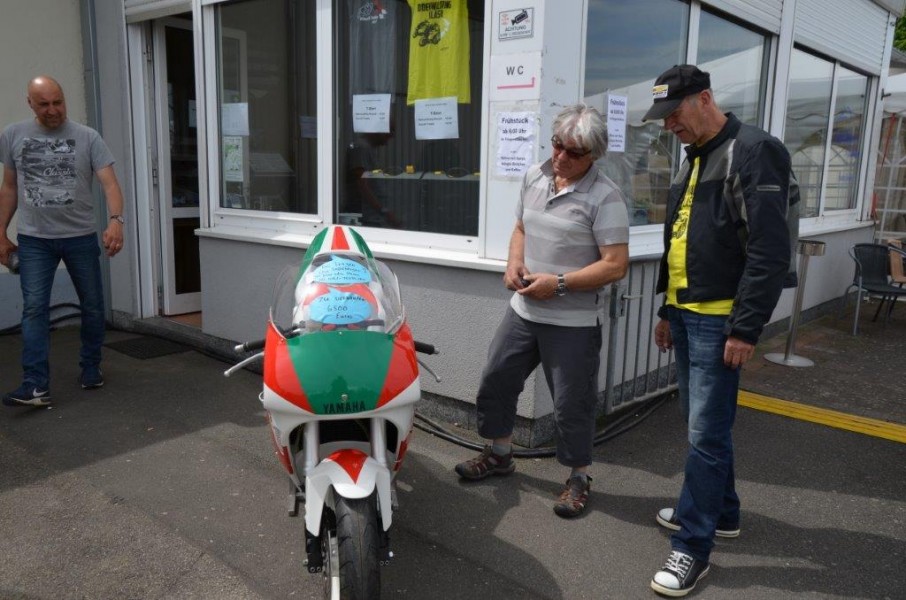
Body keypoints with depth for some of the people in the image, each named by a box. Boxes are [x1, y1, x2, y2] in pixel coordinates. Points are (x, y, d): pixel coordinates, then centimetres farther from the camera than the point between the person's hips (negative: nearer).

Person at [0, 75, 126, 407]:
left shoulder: (87, 137, -4)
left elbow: (109, 182, -13)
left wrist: (116, 220, -30)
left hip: (81, 237, 0)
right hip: (34, 239, 1)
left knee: (92, 306, 7)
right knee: (34, 309, -6)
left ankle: (90, 369, 24)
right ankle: (36, 385, -7)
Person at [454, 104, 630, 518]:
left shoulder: (604, 198, -15)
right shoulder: (535, 176, 6)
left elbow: (616, 265, -18)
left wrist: (559, 284, -21)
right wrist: (514, 264, -2)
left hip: (572, 323, -7)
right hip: (523, 310, 7)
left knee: (571, 404, 4)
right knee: (496, 381, 16)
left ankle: (578, 477, 26)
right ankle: (499, 454, 38)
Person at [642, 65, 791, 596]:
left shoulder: (752, 152, -13)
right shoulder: (694, 159, 16)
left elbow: (770, 250, -19)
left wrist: (746, 328, -20)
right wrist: (667, 310, 22)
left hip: (719, 319, -9)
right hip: (687, 314, 9)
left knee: (707, 431, -5)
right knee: (702, 423, 18)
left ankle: (693, 547, 6)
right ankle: (721, 512, 34)